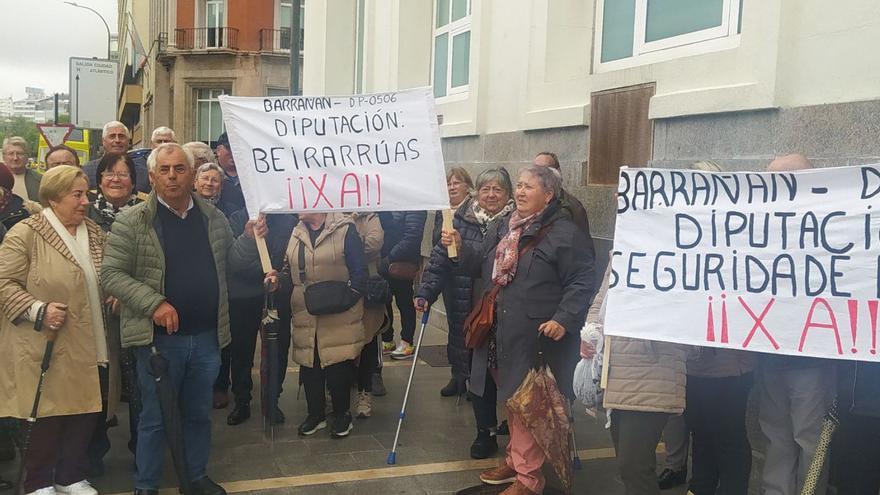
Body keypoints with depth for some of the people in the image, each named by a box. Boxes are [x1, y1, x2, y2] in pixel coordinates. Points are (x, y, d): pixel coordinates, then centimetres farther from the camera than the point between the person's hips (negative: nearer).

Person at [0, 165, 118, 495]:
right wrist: (38, 310, -21)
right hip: (51, 349, -6)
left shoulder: (95, 233, 11)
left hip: (92, 347, 6)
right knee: (50, 416, 4)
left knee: (86, 413, 11)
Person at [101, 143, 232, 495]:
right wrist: (154, 303, -21)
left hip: (207, 337, 4)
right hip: (159, 338, -4)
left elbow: (231, 262, 18)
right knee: (155, 417, 9)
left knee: (199, 414, 18)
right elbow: (111, 274, -10)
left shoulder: (214, 218, 6)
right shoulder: (132, 221, -7)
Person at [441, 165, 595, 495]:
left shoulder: (564, 233, -11)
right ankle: (516, 459, 36)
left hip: (535, 337, -7)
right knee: (510, 398, 19)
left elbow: (581, 283, -13)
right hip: (501, 334, 7)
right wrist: (460, 246, -1)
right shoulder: (502, 226, 12)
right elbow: (480, 264, 17)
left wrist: (564, 319, -22)